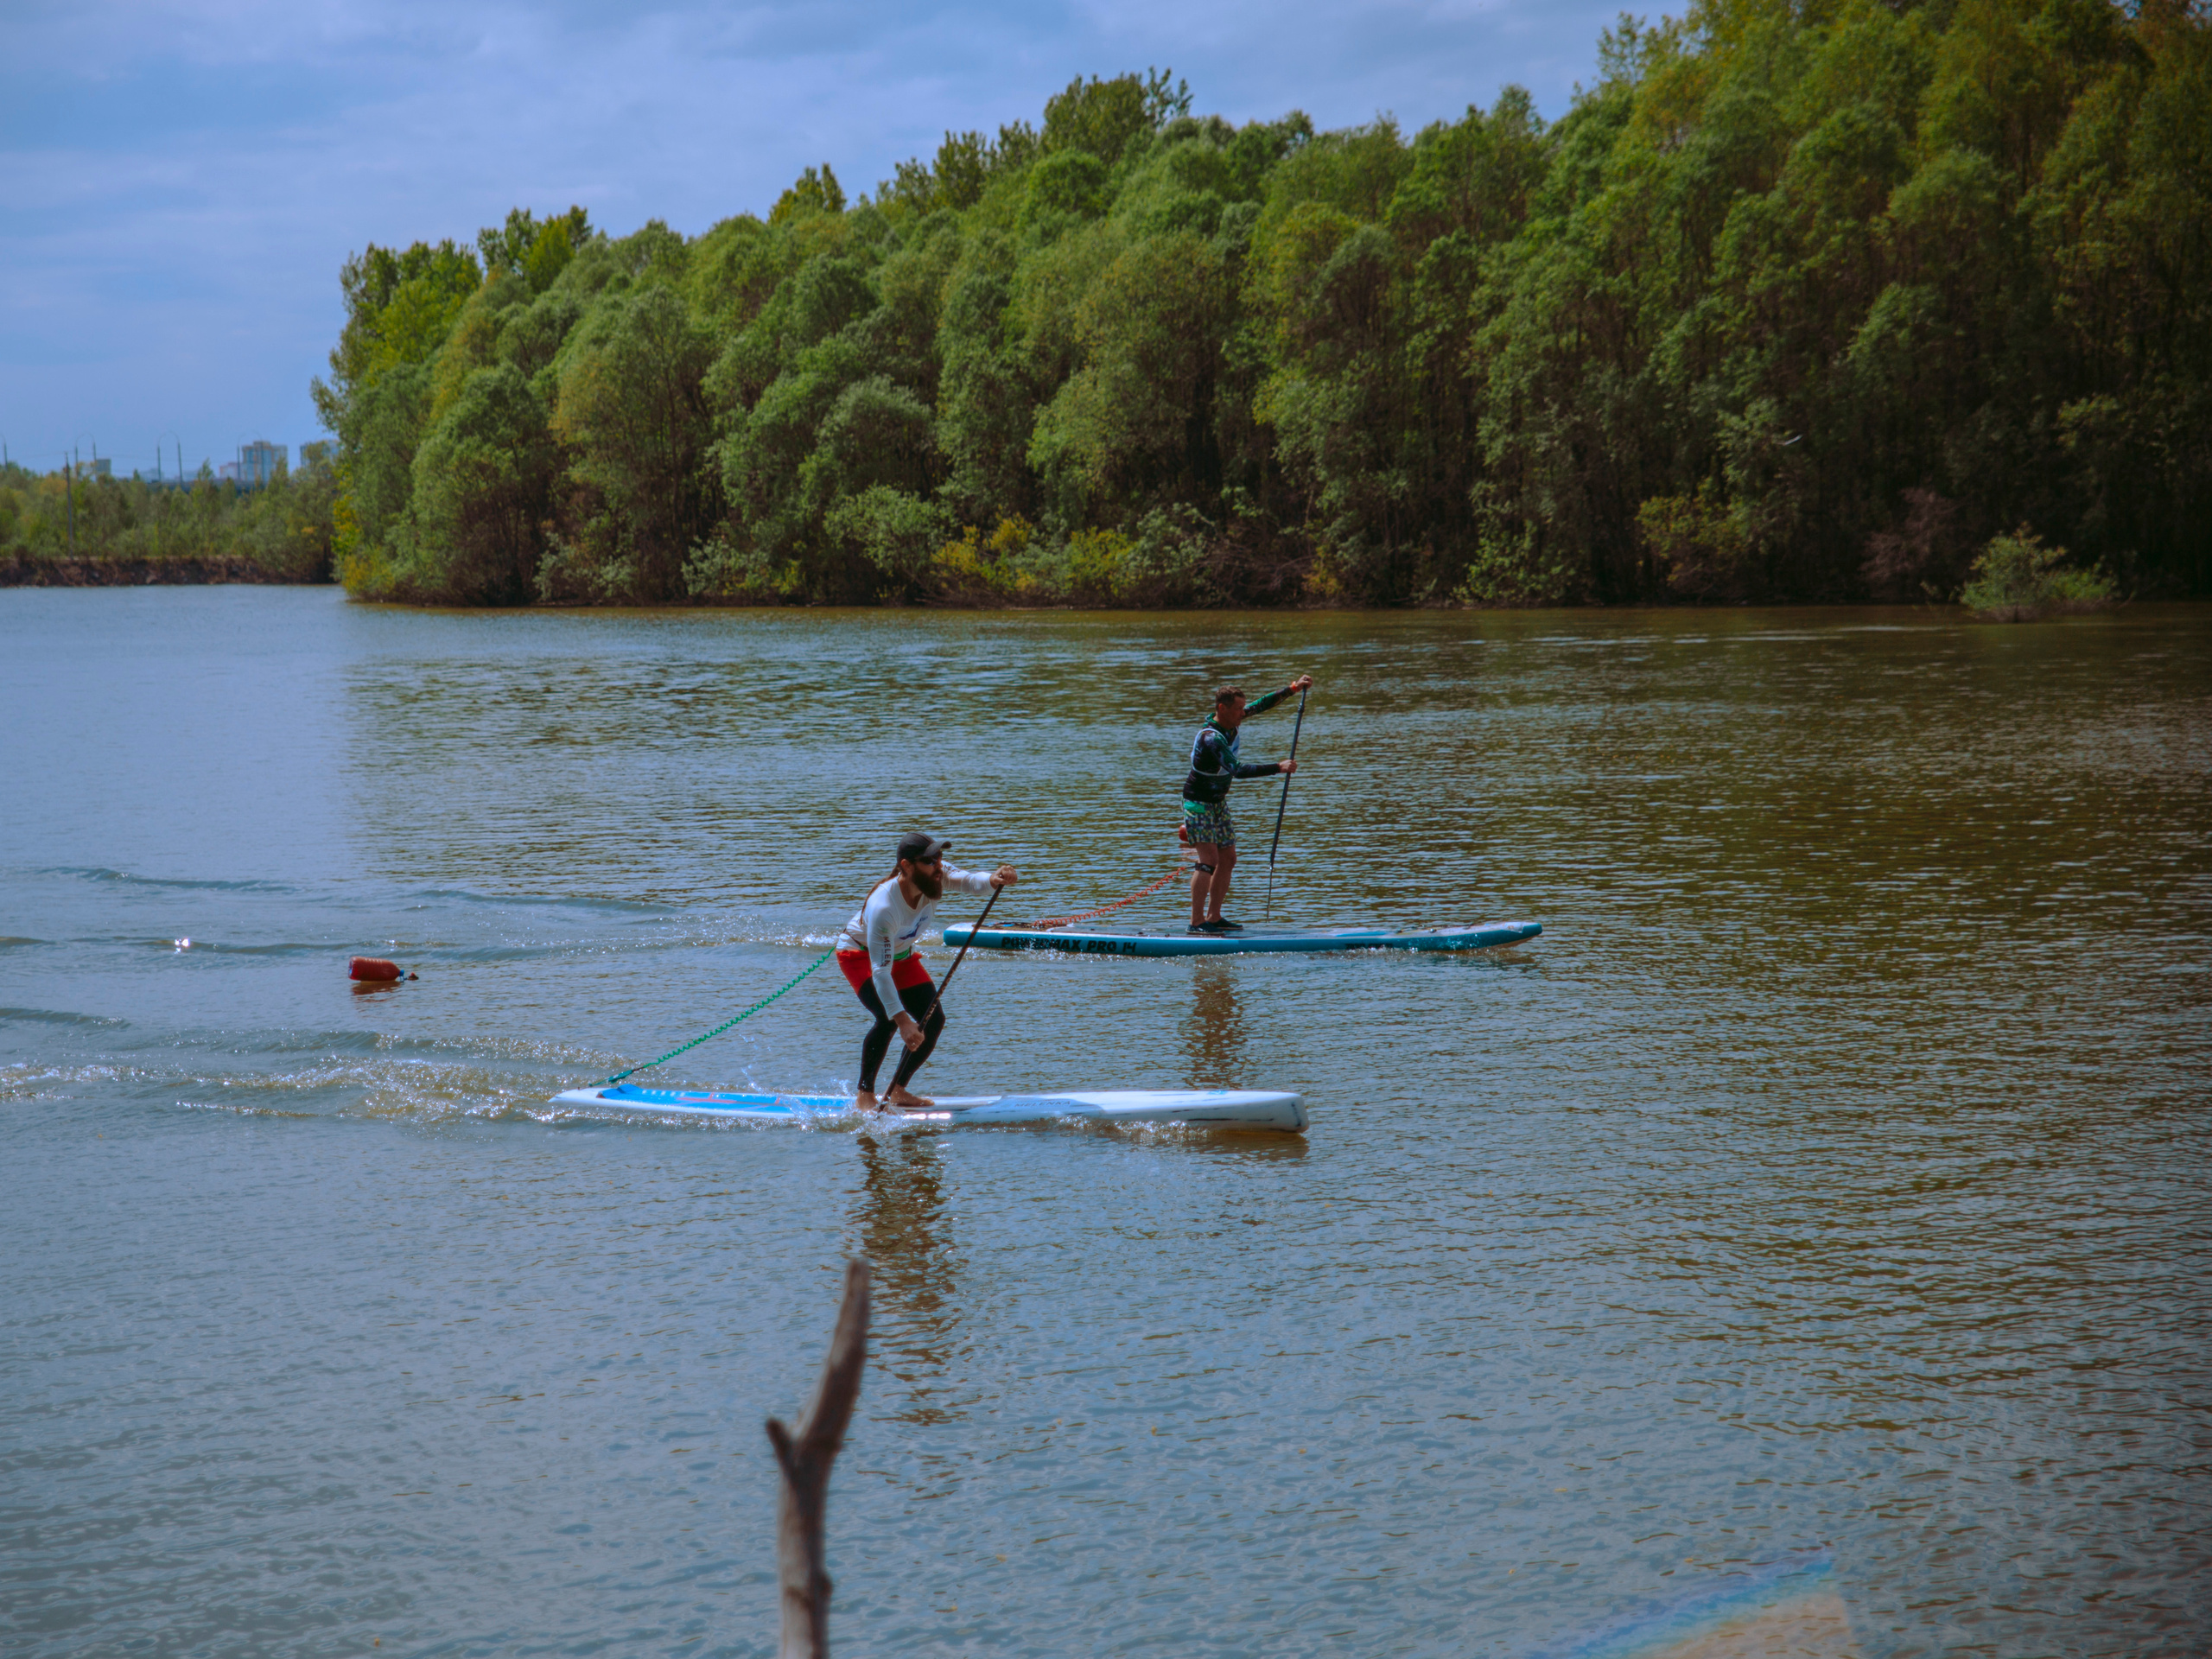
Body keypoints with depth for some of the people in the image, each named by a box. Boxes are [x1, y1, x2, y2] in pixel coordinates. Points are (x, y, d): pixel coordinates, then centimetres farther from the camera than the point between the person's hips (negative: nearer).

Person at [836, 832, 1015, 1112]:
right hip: (860, 954, -7)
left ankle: (897, 1091, 11)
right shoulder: (883, 907, -40)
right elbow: (880, 971, -40)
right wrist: (902, 1020, -46)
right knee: (887, 1019, -28)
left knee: (934, 1020, -2)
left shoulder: (934, 875, -23)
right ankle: (864, 1095, -14)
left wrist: (992, 880, -62)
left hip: (900, 955, 7)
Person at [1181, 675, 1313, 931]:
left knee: (1227, 859, 8)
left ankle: (1214, 917, 13)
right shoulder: (1211, 738, -29)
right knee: (1209, 859, -17)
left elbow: (1261, 706, 11)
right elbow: (1238, 770, -35)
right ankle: (1196, 921, -17)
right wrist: (1278, 767, -34)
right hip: (1198, 803, -9)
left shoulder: (1231, 722, -2)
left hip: (1218, 802, 9)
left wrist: (1293, 688, 2)